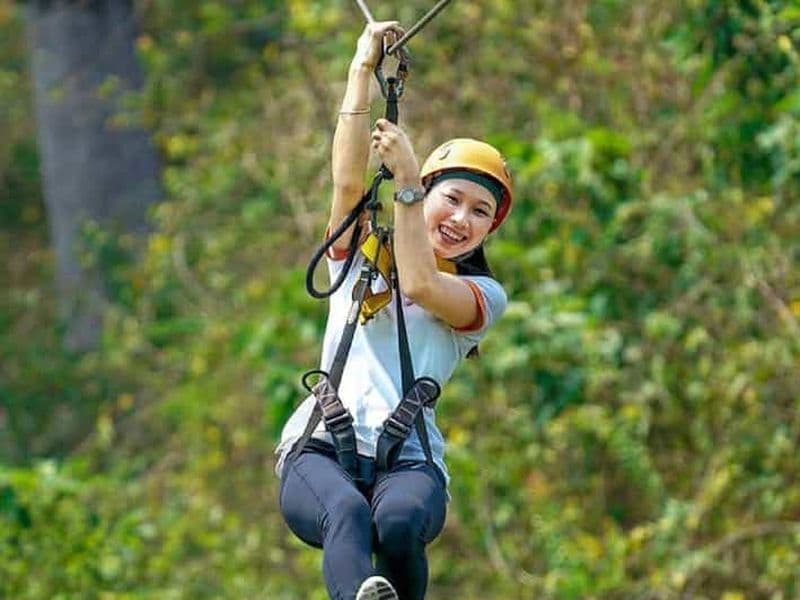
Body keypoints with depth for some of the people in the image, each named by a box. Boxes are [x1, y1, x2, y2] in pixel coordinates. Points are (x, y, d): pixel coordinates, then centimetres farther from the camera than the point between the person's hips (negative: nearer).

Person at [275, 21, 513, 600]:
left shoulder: (484, 296, 18)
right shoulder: (359, 258, 23)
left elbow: (421, 285, -3)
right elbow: (348, 181, 6)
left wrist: (405, 179, -6)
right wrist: (364, 69, 0)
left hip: (409, 461, 1)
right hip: (320, 448, 0)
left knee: (398, 523, -38)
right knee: (348, 513, -38)